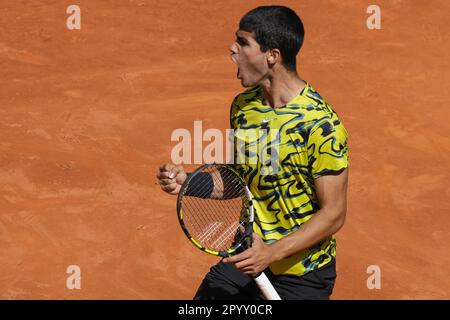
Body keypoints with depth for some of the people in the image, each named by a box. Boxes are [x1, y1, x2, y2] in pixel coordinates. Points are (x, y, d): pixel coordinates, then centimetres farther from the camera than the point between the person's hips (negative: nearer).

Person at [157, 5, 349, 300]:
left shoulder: (321, 125, -21)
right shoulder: (243, 105, 0)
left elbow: (333, 214, -18)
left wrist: (271, 252, -26)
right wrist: (188, 182, -4)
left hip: (301, 275, -6)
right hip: (246, 257, 6)